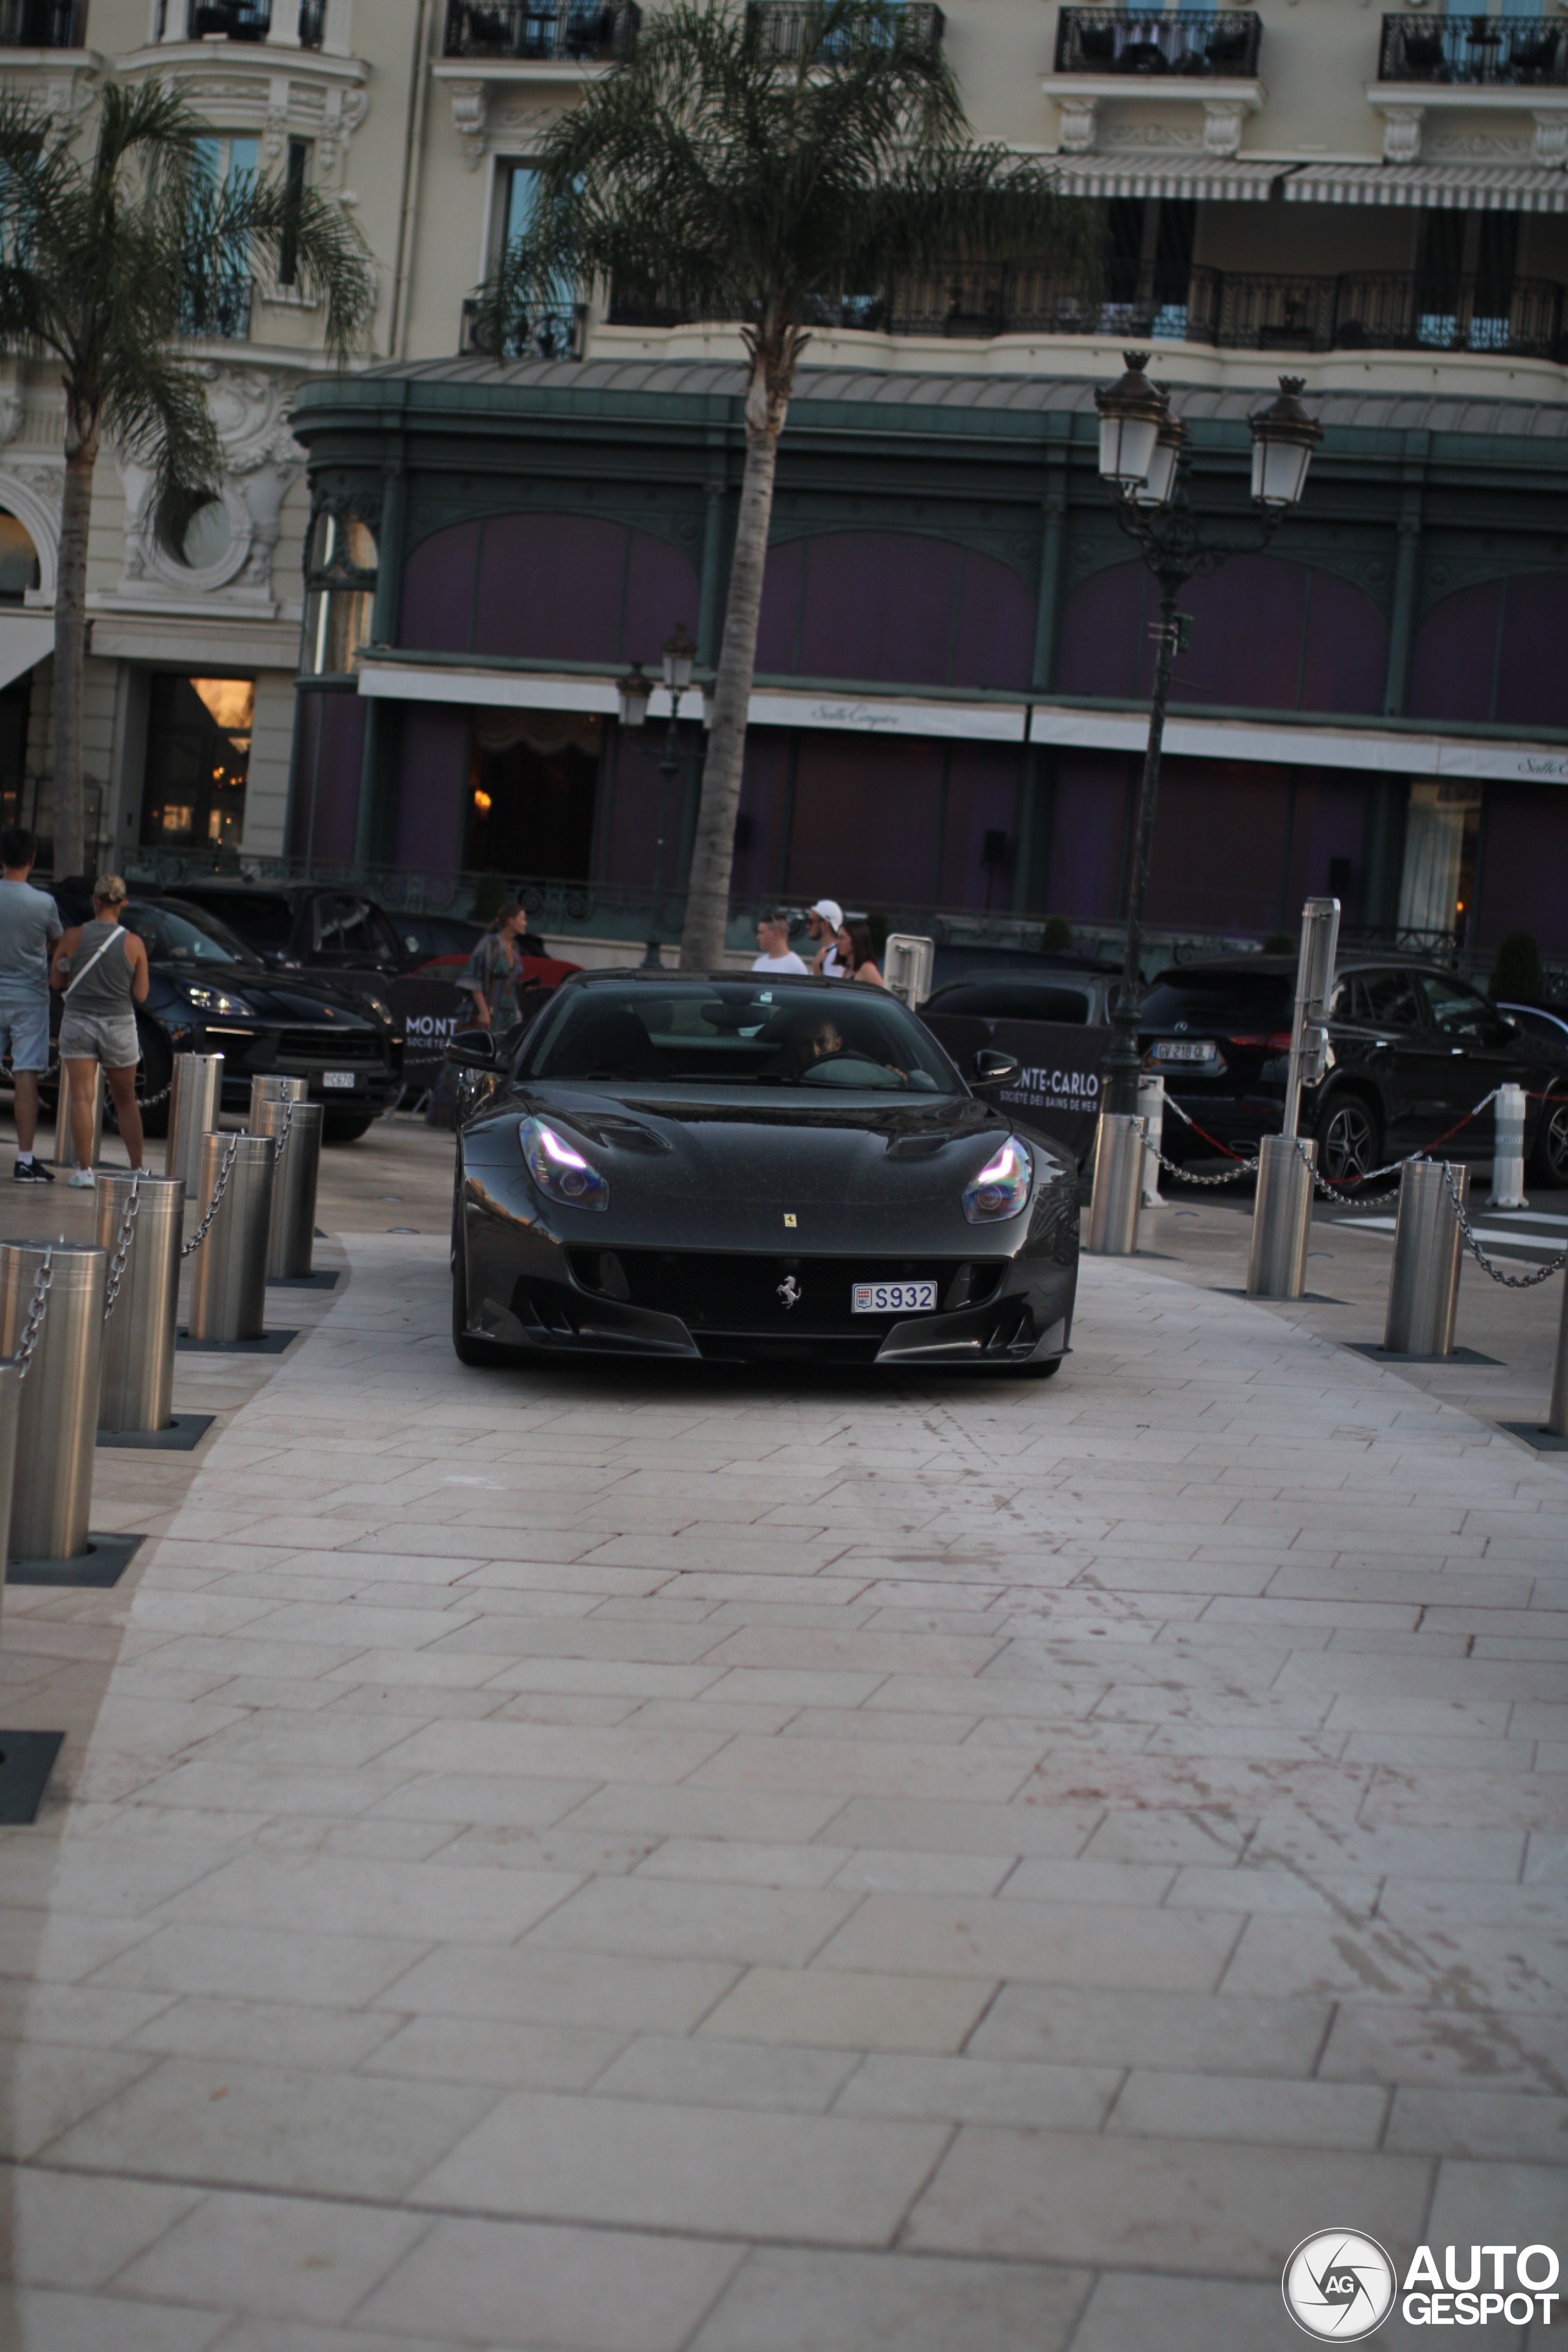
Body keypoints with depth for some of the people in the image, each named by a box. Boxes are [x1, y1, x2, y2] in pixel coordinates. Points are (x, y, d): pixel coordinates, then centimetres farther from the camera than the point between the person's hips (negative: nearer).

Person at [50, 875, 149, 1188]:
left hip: (78, 1021, -1)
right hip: (119, 1024, 1)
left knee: (81, 1098, -4)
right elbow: (140, 995, -1)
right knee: (125, 1101, 14)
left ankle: (84, 1169, -12)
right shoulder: (134, 944, -4)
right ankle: (138, 1168, 17)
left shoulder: (73, 937, -6)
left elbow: (57, 981, 2)